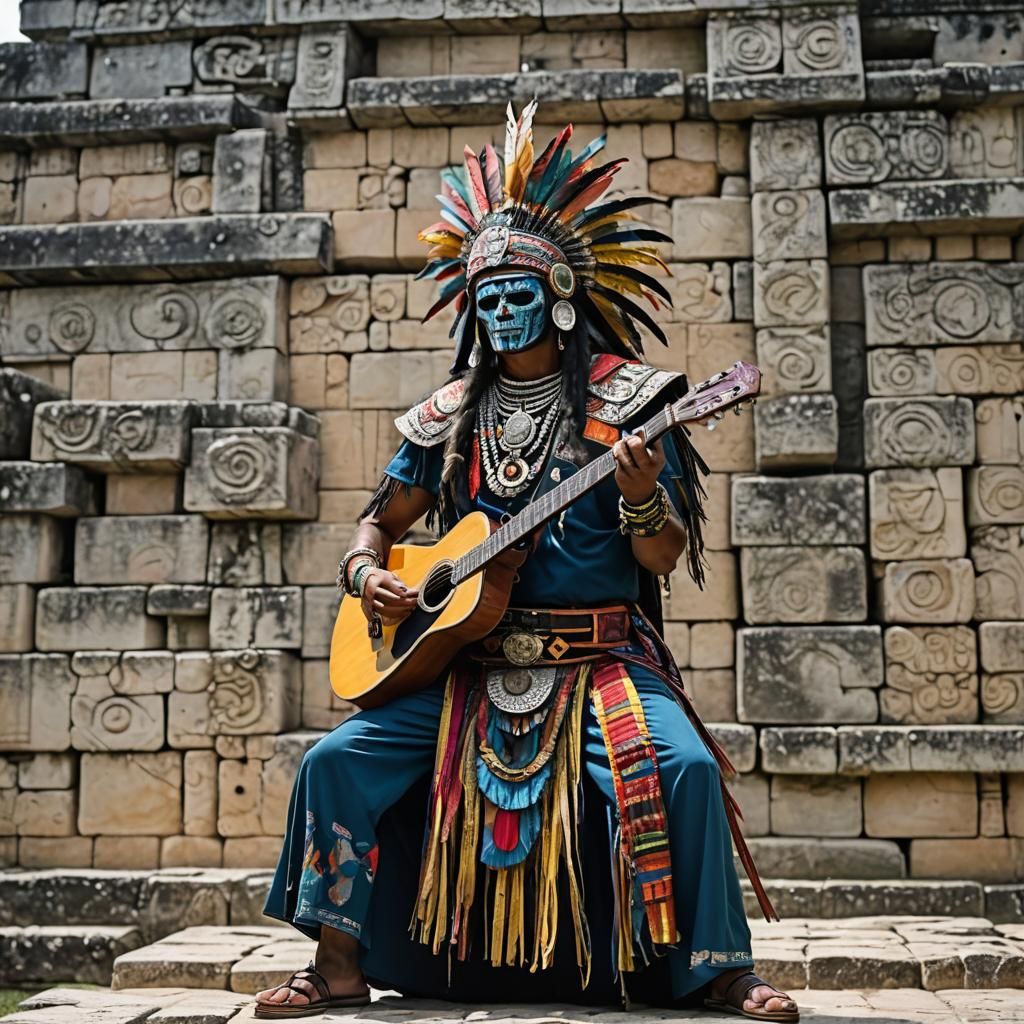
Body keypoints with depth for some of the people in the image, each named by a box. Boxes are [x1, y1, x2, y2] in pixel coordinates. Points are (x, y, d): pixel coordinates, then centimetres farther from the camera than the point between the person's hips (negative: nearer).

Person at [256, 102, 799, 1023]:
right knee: (336, 760, -11)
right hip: (470, 662, 3)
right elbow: (380, 523, 18)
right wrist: (367, 575, -4)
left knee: (685, 766, -28)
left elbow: (664, 558, -4)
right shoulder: (450, 418, 9)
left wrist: (642, 500, -26)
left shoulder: (626, 401, 0)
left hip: (604, 659, -3)